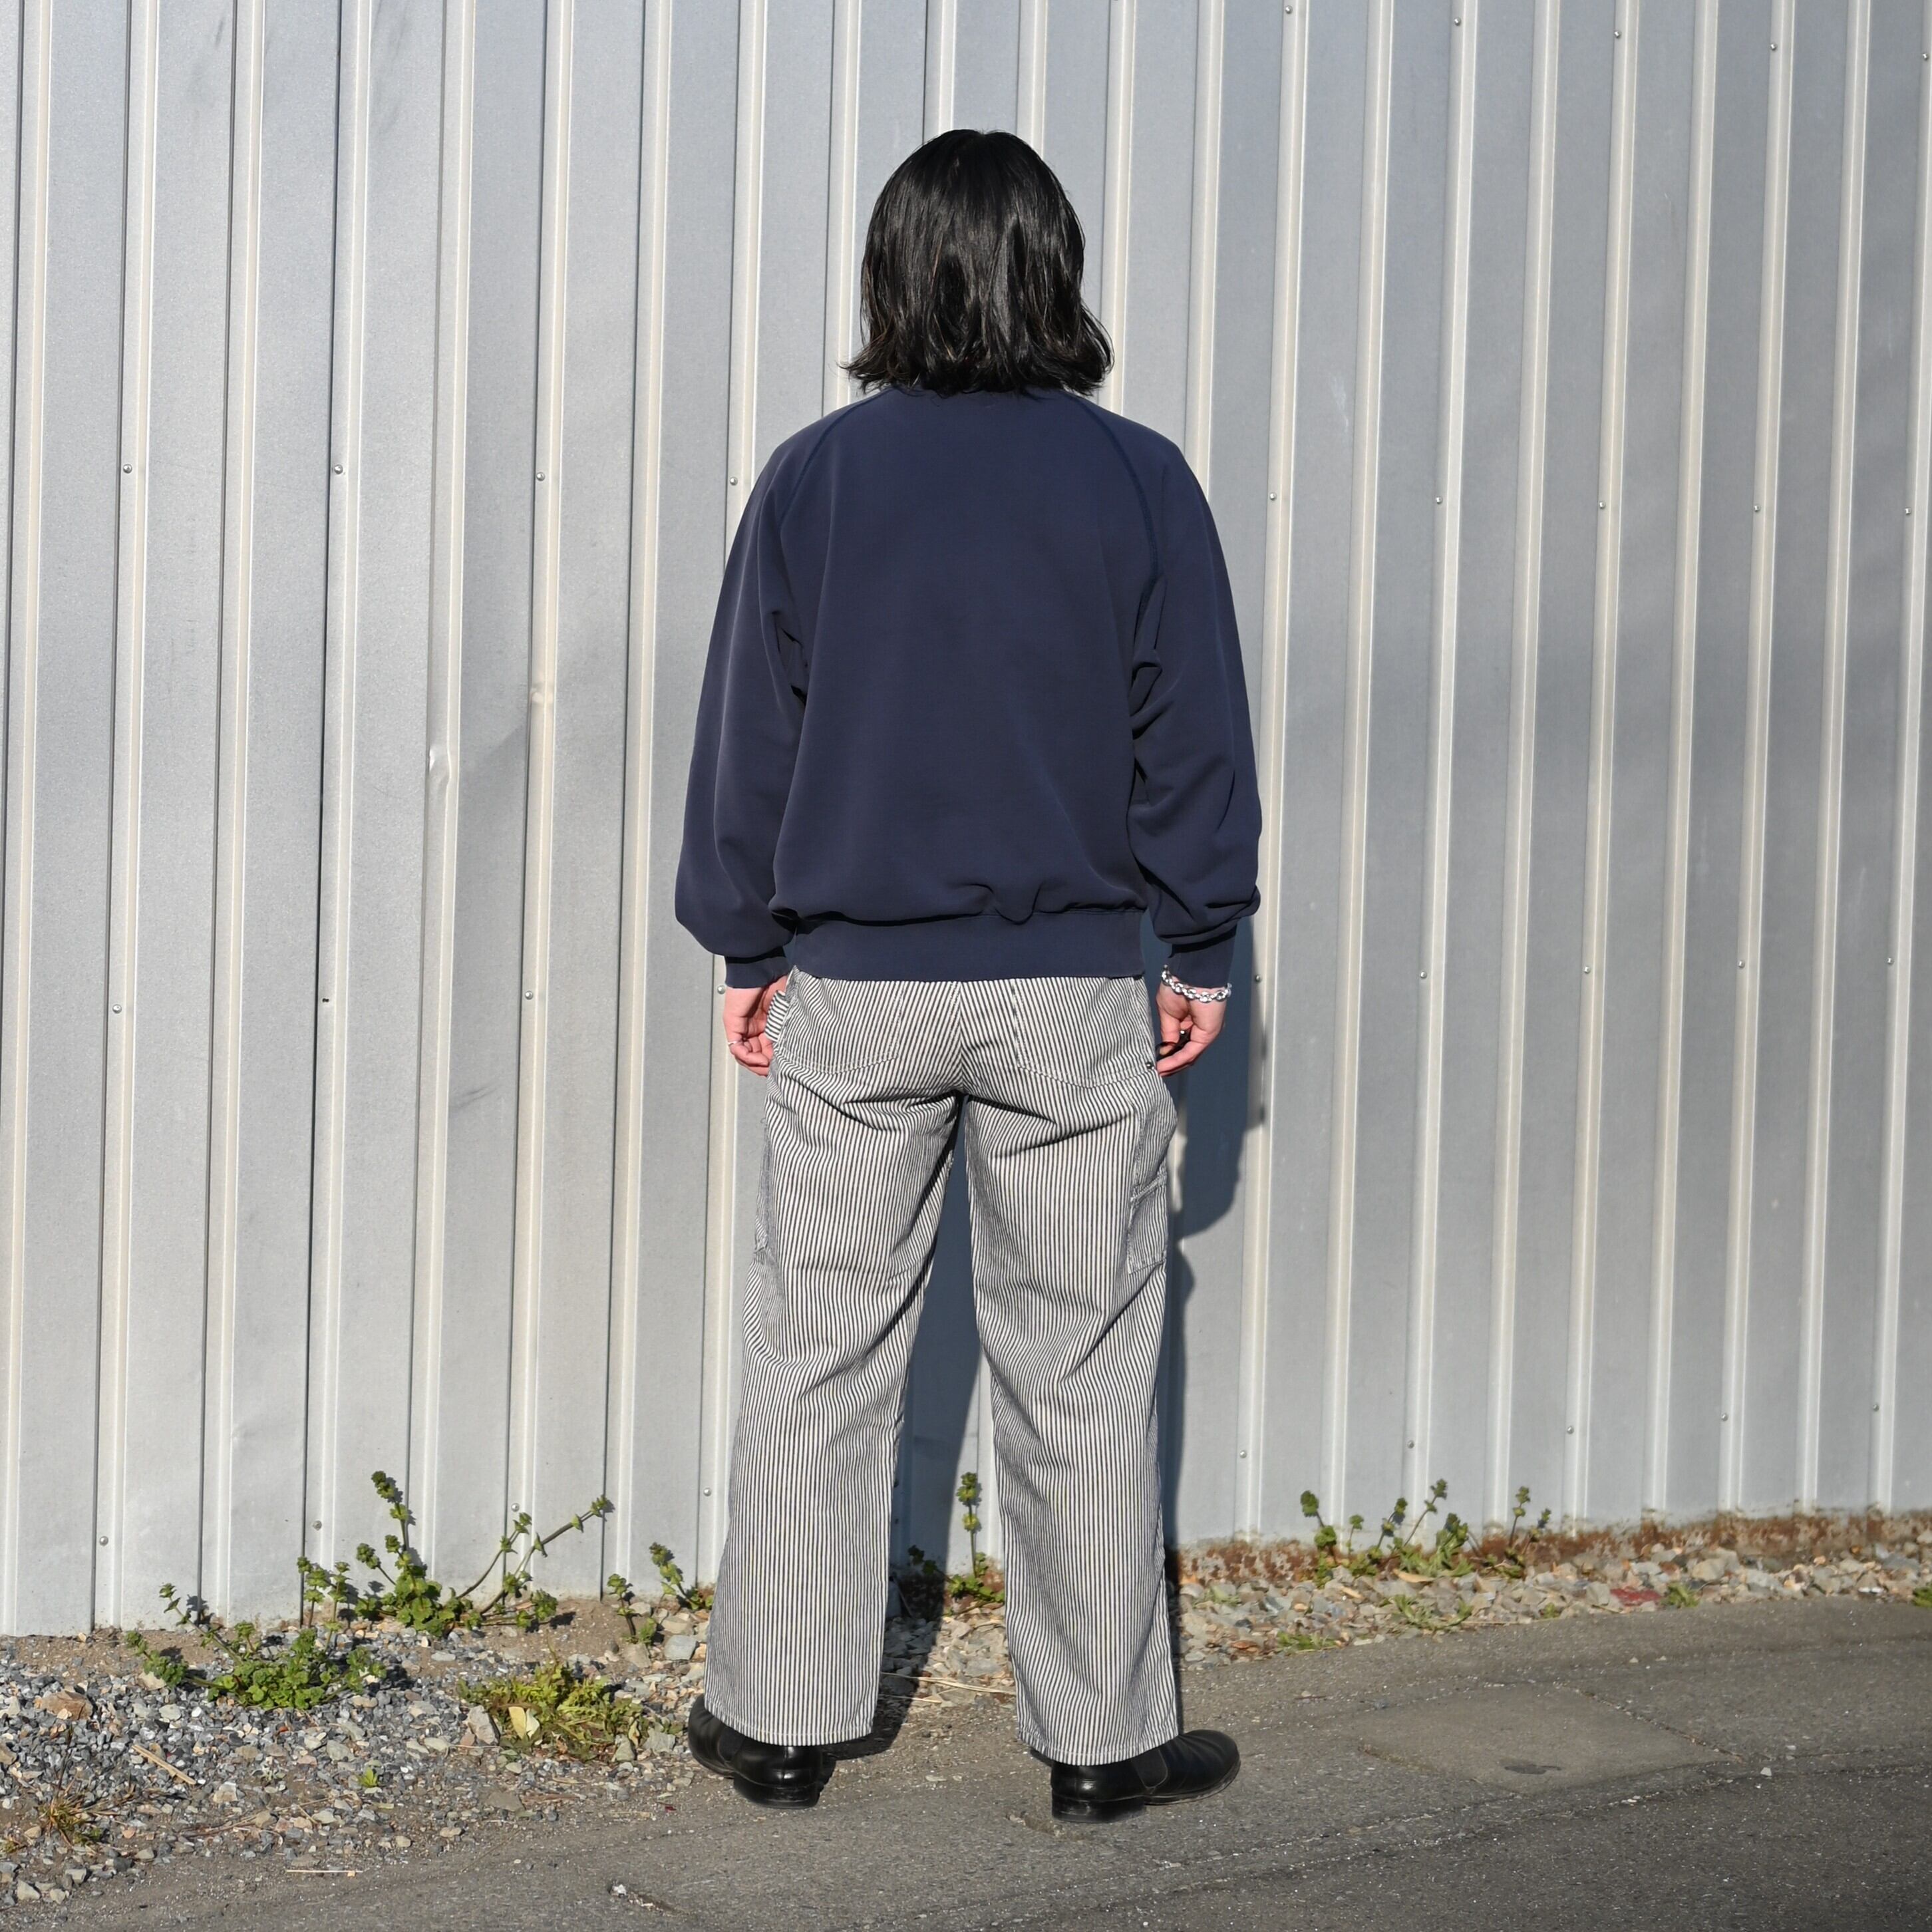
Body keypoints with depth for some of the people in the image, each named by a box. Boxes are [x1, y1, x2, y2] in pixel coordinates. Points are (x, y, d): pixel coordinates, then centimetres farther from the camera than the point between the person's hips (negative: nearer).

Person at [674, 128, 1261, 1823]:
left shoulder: (815, 479, 0)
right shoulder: (1138, 482, -3)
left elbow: (750, 728, 4)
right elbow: (1191, 734, 0)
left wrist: (747, 945, 12)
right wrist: (1203, 948, 8)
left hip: (851, 986, 1)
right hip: (1069, 987, -1)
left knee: (821, 1357, 10)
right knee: (1082, 1369, 7)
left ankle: (783, 1717, 17)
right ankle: (1103, 1738, 14)